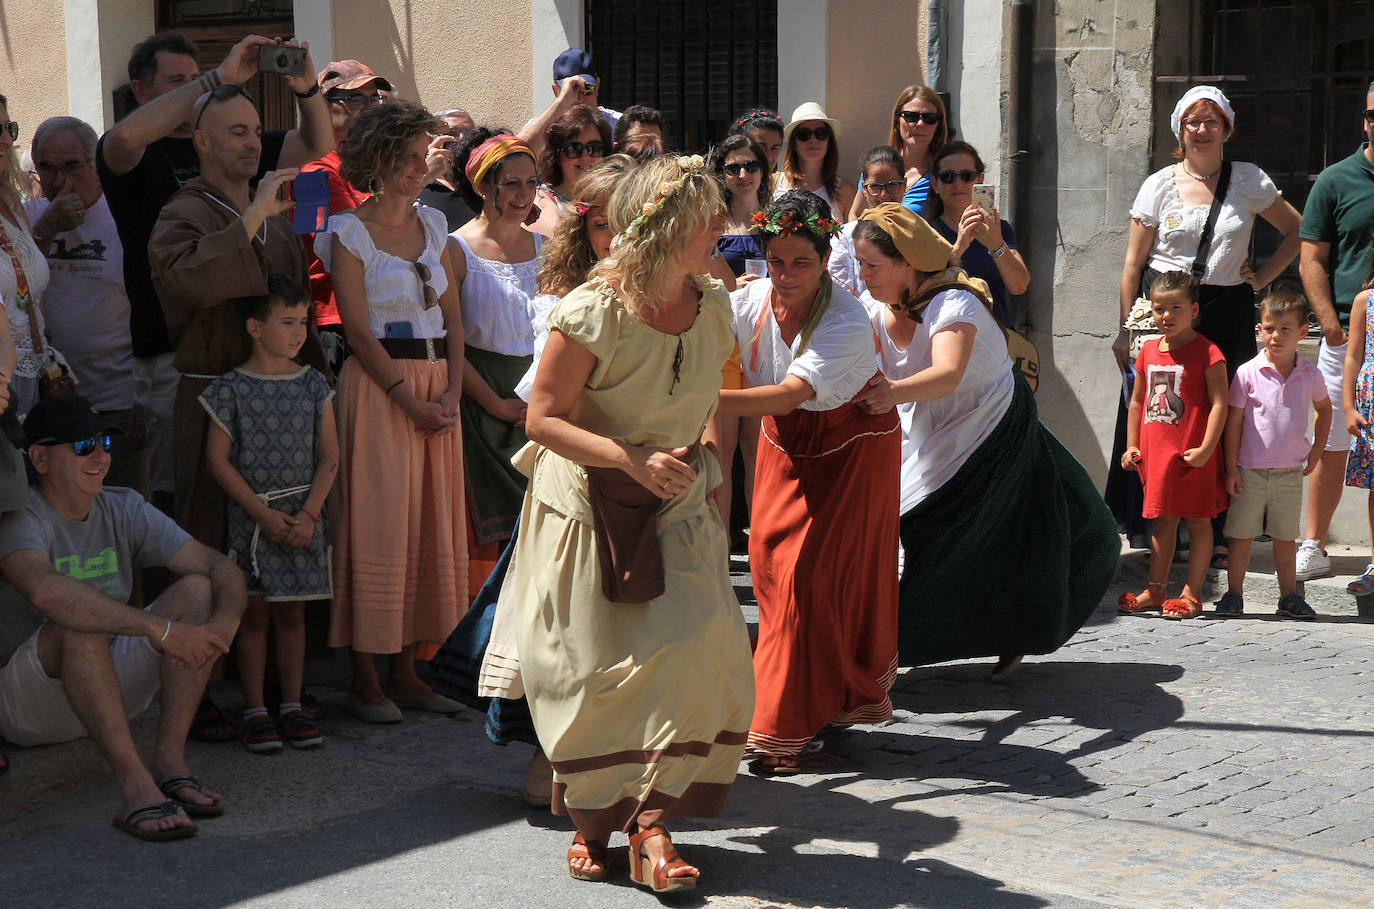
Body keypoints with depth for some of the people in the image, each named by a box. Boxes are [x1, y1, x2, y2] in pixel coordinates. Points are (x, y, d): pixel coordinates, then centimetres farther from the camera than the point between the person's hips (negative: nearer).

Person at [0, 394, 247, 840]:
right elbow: (45, 591, -41)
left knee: (197, 590, -11)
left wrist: (226, 620, -28)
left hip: (111, 691, 6)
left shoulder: (122, 510, 3)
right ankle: (134, 784, -41)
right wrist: (160, 630, -44)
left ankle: (169, 760, -21)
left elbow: (221, 567, -4)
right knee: (77, 620, -35)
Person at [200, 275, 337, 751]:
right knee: (255, 613, 2)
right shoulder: (231, 389, -4)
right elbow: (218, 460, -5)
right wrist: (264, 514, -11)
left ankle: (291, 706, 15)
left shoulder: (313, 384, 4)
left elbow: (329, 455, 3)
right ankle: (254, 709, 9)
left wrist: (309, 513, -8)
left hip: (303, 518, 2)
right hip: (251, 517, -2)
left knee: (292, 613, 8)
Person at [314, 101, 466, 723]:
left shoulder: (434, 226, 13)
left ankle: (405, 670, 12)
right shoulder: (349, 233, -4)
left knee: (431, 524, 5)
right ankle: (365, 681, 0)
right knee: (378, 525, -6)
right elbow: (358, 328, -10)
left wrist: (452, 391, -3)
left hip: (437, 383, 6)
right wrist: (410, 399, -16)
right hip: (378, 385, -6)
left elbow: (452, 315, 11)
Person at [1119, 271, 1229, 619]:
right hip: (1155, 453, 6)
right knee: (1162, 522, 13)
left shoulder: (1207, 352, -9)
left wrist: (1205, 449, -19)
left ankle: (1191, 595, 9)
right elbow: (1137, 402, 18)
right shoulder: (1149, 351, 10)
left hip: (1193, 455, -6)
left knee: (1198, 522, 4)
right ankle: (1154, 591, 19)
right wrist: (1131, 446, 13)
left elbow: (1219, 404, -14)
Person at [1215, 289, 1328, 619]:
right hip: (1250, 470, -2)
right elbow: (1233, 421, -4)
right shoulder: (1248, 373, -7)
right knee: (1242, 536, 4)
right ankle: (1233, 595, 13)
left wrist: (1317, 449, 13)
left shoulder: (1310, 375, 1)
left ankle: (1289, 596, 19)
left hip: (1290, 472, 2)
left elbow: (1324, 409, 21)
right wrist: (1231, 468, -6)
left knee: (1286, 537, 9)